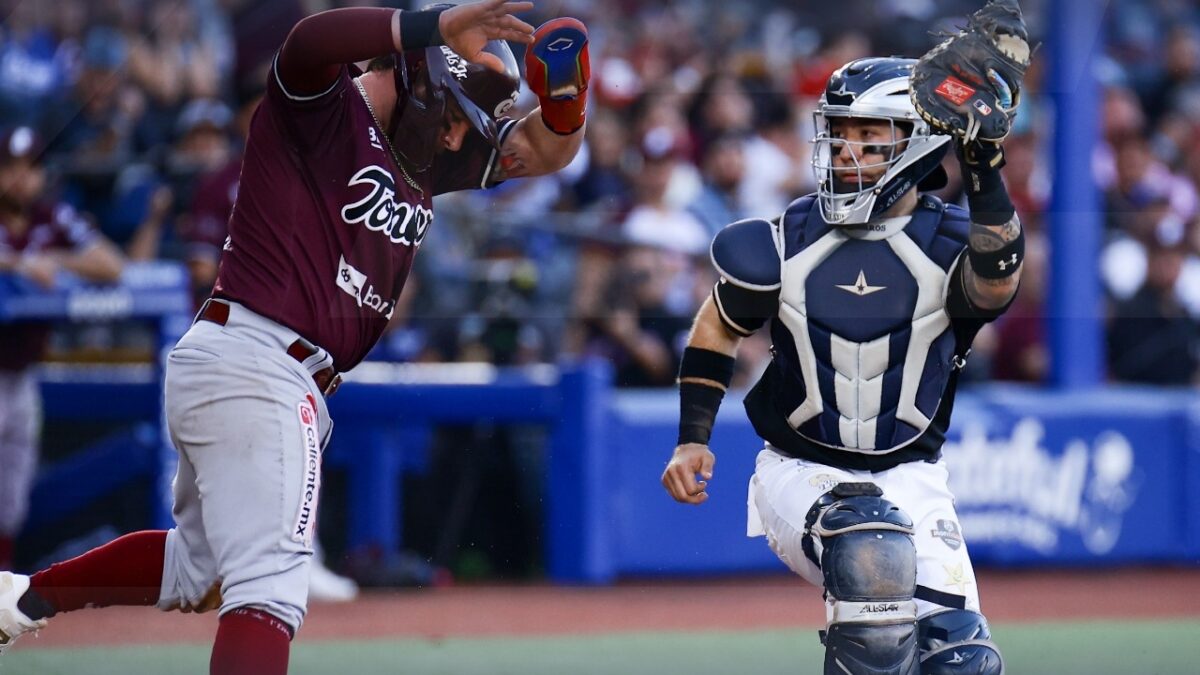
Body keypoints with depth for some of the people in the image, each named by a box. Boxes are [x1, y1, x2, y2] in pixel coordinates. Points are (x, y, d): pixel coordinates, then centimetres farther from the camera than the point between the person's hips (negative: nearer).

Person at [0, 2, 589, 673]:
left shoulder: (429, 159, 18)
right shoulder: (323, 108, -6)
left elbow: (546, 151, 17)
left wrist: (564, 99, -6)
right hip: (258, 363, -10)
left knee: (198, 570, 27)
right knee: (270, 587, -18)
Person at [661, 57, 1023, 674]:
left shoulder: (947, 245, -6)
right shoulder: (789, 241, -3)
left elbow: (995, 283, -31)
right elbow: (718, 329, 12)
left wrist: (984, 176, -42)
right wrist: (692, 439, 5)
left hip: (909, 478, 1)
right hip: (800, 472, -1)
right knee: (869, 546, -35)